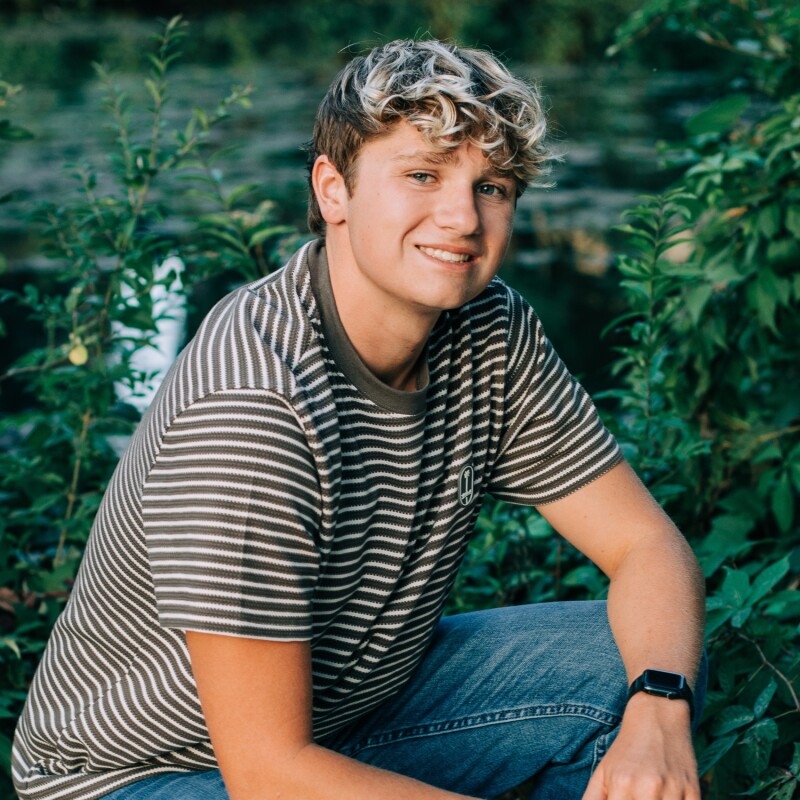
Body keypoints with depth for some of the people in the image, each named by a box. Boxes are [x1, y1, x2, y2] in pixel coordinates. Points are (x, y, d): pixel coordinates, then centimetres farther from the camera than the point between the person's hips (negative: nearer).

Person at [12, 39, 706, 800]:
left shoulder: (492, 336, -9)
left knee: (634, 667, -8)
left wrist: (658, 712, -25)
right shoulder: (248, 402, -32)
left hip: (359, 698, 7)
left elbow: (648, 545, -5)